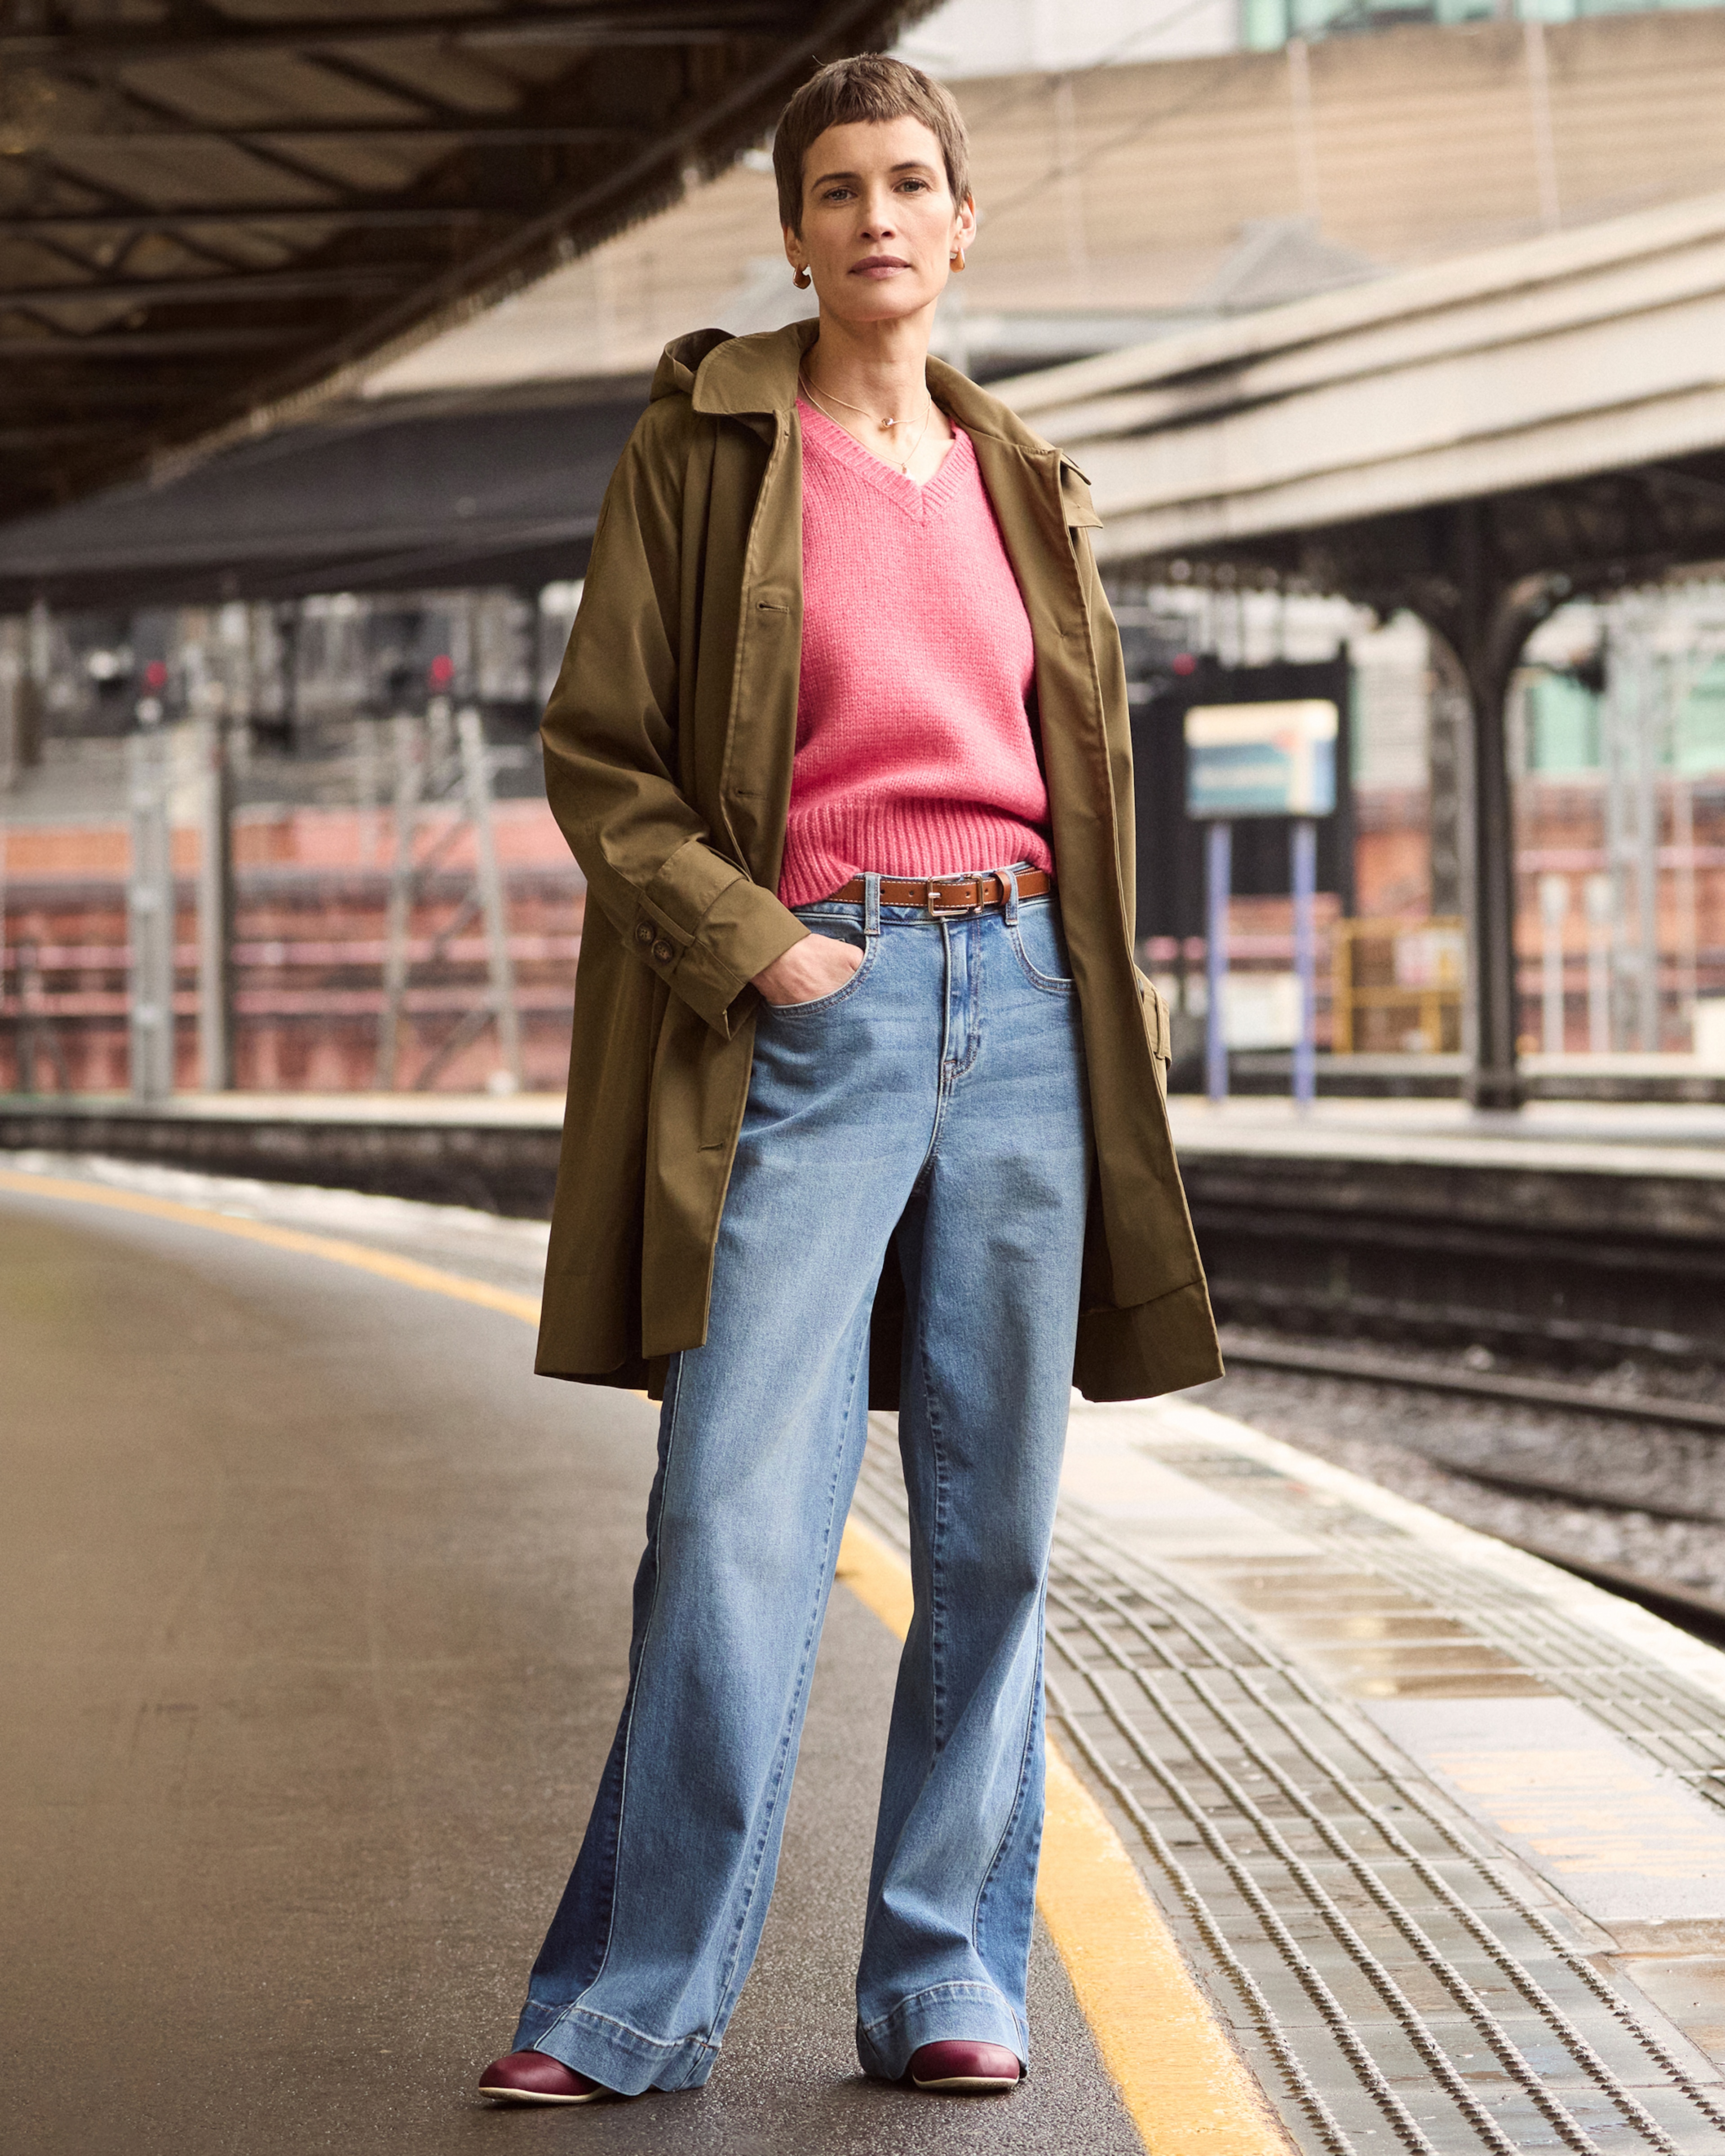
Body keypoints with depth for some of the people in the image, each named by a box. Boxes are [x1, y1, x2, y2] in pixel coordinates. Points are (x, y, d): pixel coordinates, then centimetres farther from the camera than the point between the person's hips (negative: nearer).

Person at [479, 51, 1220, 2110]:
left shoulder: (1020, 481, 15)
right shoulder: (700, 450, 3)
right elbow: (596, 759, 0)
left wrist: (1115, 1032, 13)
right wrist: (749, 941, -12)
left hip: (1019, 996, 4)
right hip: (812, 1005, -4)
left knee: (994, 1522, 4)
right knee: (738, 1518, -9)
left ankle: (946, 1979, 14)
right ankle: (631, 1998, 1)